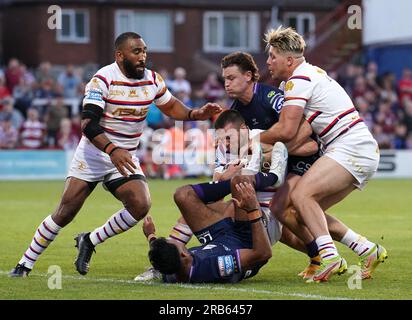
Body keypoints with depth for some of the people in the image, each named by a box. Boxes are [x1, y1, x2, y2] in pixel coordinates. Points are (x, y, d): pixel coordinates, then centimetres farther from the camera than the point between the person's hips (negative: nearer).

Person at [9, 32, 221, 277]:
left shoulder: (152, 80, 0)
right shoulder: (103, 79, -17)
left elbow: (170, 106, 18)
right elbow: (88, 124, -25)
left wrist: (195, 114, -1)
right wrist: (112, 150, -39)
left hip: (126, 159, 4)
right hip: (93, 154, -4)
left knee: (141, 205, -20)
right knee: (66, 213, -7)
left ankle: (90, 241, 2)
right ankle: (26, 264, 8)